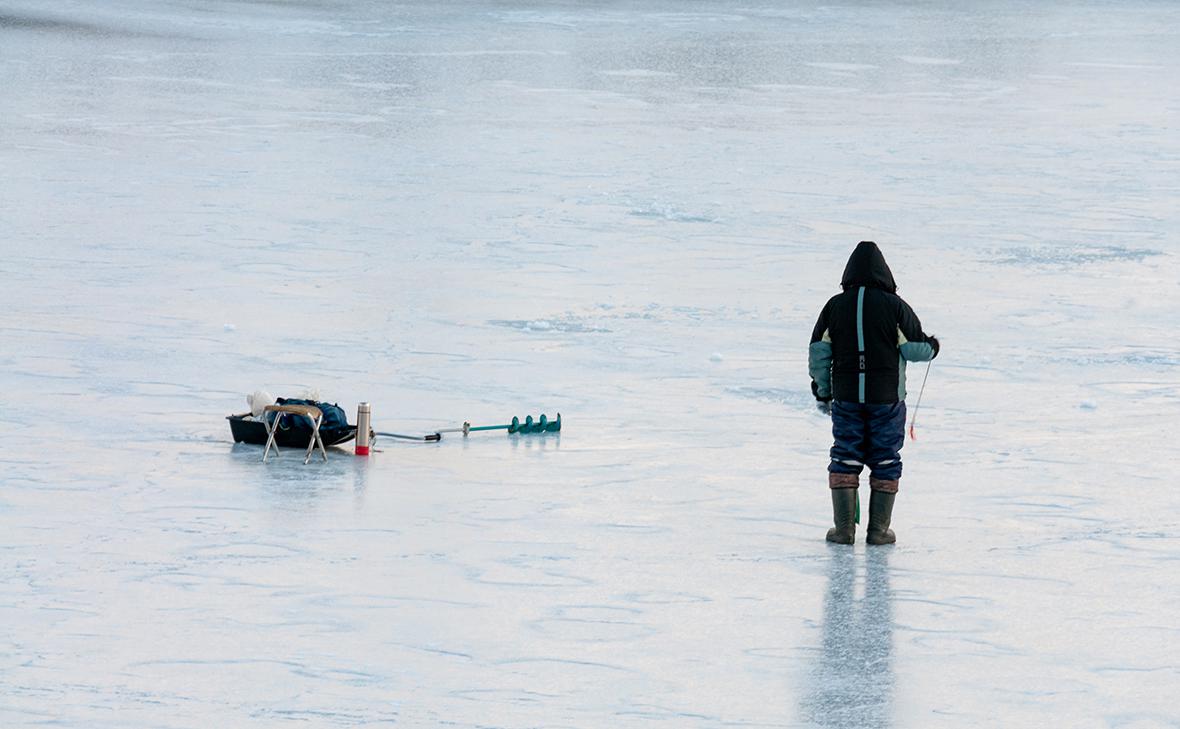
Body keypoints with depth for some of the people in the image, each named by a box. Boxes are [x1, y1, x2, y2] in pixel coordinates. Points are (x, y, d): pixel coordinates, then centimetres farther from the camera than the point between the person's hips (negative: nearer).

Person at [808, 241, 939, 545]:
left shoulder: (835, 306, 0)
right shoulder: (894, 307, -7)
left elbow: (818, 352, 2)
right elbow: (915, 349, -4)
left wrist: (822, 391, 13)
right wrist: (932, 347, 19)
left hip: (846, 396, 2)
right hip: (887, 397, -2)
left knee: (845, 460, 8)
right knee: (885, 462, 7)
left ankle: (844, 528, 4)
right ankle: (878, 530, 6)